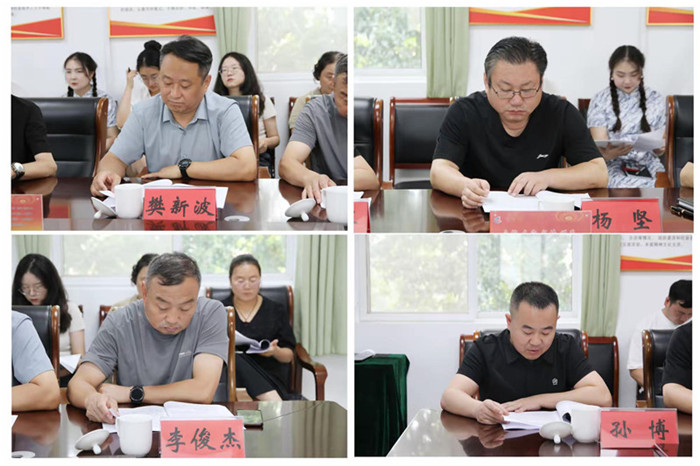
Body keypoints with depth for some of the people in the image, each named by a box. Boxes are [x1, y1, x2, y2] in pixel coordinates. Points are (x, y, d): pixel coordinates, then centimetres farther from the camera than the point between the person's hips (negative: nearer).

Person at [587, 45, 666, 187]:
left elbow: (658, 151, 15)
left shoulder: (656, 100, 12)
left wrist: (659, 147, -10)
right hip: (613, 165, -2)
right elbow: (600, 149, -4)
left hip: (648, 165, 2)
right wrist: (611, 153, -29)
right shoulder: (600, 101, 5)